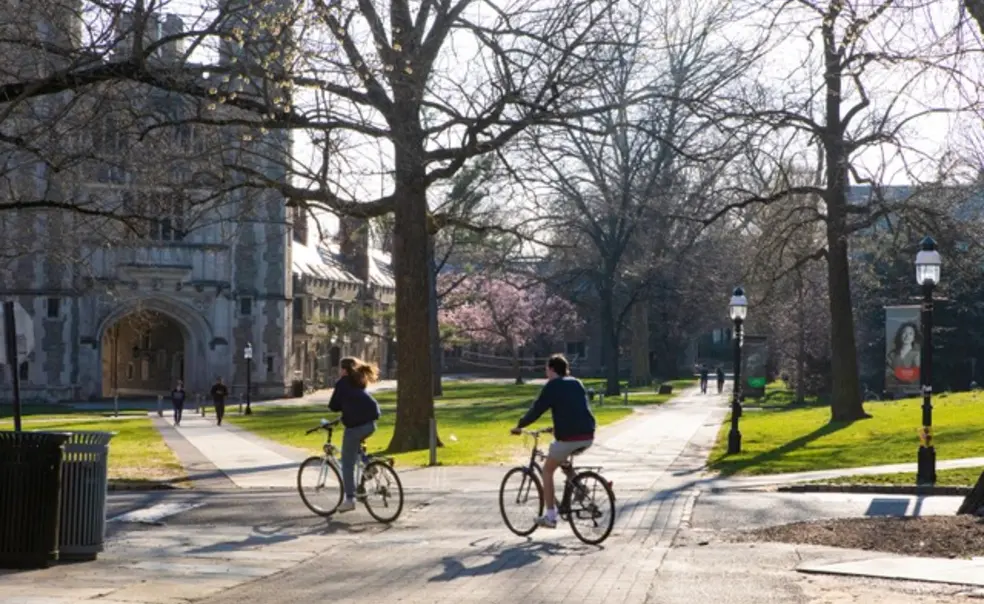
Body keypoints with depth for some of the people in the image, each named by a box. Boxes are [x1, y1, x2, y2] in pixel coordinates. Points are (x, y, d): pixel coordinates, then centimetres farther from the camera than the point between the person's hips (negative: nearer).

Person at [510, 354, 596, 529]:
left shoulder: (552, 386, -1)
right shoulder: (577, 383, 19)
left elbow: (537, 409, -2)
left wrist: (520, 426, 11)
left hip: (569, 437, -6)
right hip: (588, 436, 6)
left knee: (547, 470, 12)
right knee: (563, 460, 35)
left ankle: (550, 516, 9)